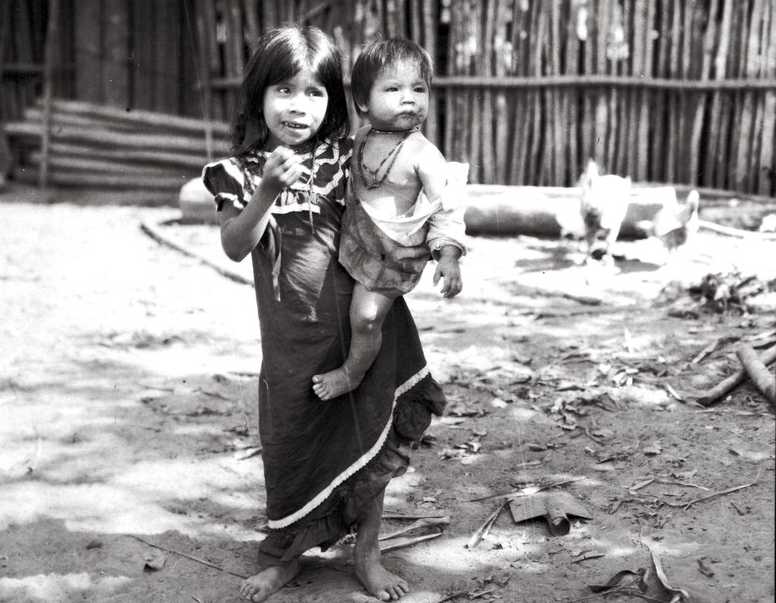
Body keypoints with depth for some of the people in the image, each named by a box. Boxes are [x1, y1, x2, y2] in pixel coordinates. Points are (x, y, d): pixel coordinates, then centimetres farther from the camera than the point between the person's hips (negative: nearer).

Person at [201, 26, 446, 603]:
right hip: (292, 333, 0)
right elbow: (235, 246, -15)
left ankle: (368, 554, 26)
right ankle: (284, 555, 31)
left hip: (364, 322, 1)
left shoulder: (348, 160, -1)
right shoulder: (241, 172, -4)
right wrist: (268, 189, -29)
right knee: (289, 439, 10)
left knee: (371, 436, 8)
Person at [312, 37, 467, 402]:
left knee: (366, 317, -7)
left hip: (392, 255, -7)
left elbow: (446, 208, -19)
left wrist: (448, 258, -25)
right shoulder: (363, 138, -4)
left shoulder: (424, 156, -23)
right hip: (356, 238, 7)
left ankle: (352, 372, 20)